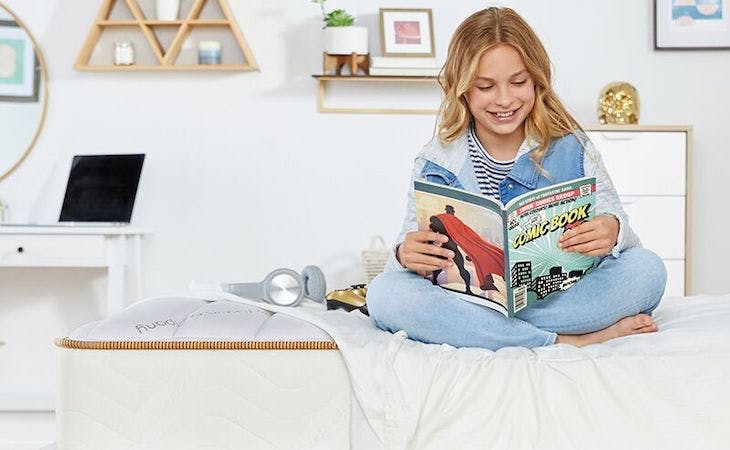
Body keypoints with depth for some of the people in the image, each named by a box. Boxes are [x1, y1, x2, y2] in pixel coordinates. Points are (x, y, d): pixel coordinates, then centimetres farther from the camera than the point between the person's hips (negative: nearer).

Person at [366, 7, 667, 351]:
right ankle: (569, 342, -26)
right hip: (467, 301, 0)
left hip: (559, 297, 0)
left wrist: (612, 231, -26)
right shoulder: (436, 163, 1)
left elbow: (614, 226, 0)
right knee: (385, 293, -29)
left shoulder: (570, 148, 2)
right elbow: (413, 247, -1)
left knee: (647, 268, -24)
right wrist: (405, 255, -27)